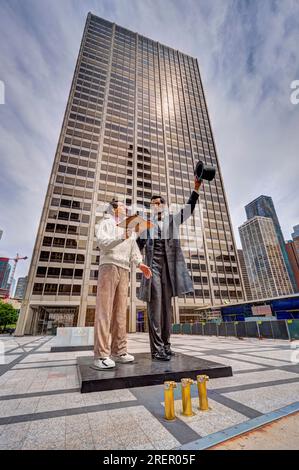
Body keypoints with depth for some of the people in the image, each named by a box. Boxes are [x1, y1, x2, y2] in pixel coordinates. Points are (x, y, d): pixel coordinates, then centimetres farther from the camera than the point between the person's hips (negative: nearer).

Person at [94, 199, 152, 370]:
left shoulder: (128, 228, 27)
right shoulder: (106, 223, 12)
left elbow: (133, 249, 14)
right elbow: (102, 243, -7)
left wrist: (140, 263, -2)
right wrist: (122, 237, -19)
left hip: (124, 270, 6)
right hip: (109, 266, -5)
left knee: (120, 311, 3)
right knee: (104, 310, -10)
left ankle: (119, 351, 8)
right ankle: (101, 355, -8)